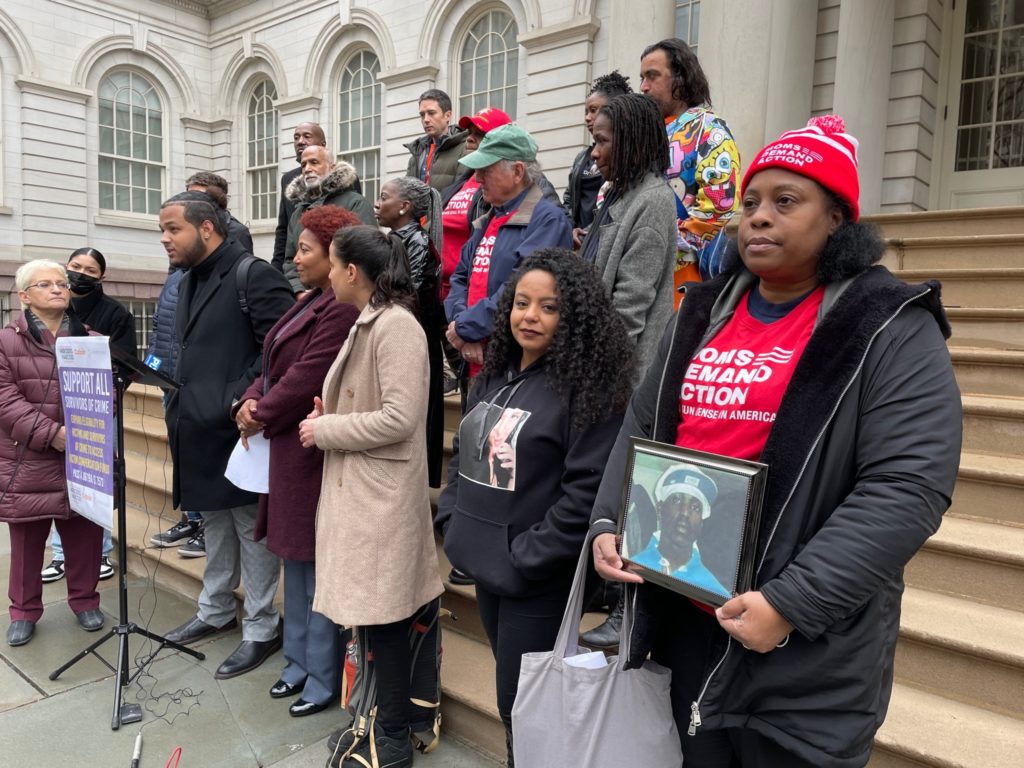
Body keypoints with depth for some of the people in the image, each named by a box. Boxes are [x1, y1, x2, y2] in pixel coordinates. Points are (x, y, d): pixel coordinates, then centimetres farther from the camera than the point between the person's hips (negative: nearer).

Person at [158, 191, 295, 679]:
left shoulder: (253, 275, -13)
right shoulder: (188, 282, 16)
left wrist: (242, 400, -23)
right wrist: (180, 411, 13)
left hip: (239, 429, -9)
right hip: (201, 431, 9)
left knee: (252, 529, 3)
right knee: (215, 523, 21)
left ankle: (261, 630, 16)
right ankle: (215, 611, 38)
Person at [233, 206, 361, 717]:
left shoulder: (342, 310, -19)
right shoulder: (307, 302, 15)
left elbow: (304, 379, -22)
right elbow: (274, 364, 15)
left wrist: (260, 417, -8)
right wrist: (250, 401, -2)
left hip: (313, 450, -10)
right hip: (287, 449, 10)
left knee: (317, 562, 2)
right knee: (295, 559, 19)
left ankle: (323, 678, 19)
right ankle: (300, 662, 36)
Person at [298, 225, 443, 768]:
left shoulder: (396, 323, -16)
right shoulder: (368, 322, 13)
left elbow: (399, 418, -23)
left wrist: (325, 431, -13)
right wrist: (330, 413, 5)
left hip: (381, 492, -9)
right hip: (358, 486, 9)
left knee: (384, 616, 3)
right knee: (372, 613, 17)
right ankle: (382, 720, 32)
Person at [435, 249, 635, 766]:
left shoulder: (587, 387, -16)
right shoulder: (494, 378, 7)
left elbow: (587, 491, -20)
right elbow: (463, 457, 16)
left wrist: (526, 557, -19)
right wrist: (451, 520, 6)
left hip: (537, 578, -7)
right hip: (485, 564, 7)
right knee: (510, 696, 23)